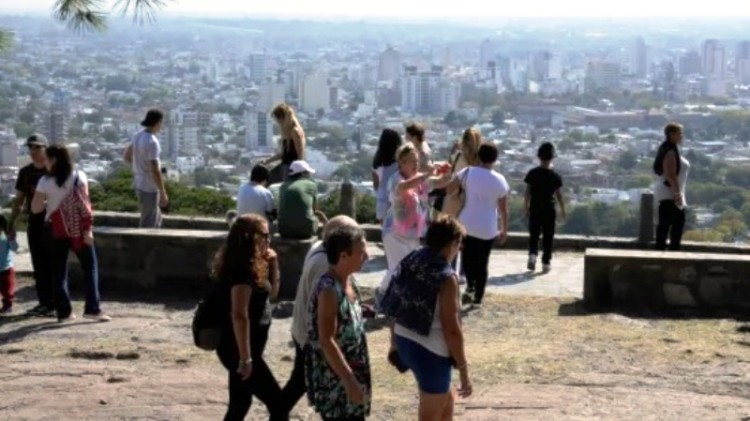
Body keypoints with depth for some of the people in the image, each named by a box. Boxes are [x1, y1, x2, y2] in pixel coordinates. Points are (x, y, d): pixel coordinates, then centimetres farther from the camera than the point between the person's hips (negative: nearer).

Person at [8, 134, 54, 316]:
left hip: (51, 221, -5)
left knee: (53, 264, -4)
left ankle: (55, 304, 0)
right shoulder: (25, 172, 11)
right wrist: (11, 222, 12)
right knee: (38, 264, 8)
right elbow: (19, 199, 16)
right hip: (34, 222, 5)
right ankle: (43, 302, 15)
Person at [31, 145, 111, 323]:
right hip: (77, 228, 0)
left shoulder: (45, 181, -6)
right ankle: (92, 308, 0)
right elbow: (84, 203, -10)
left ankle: (64, 312, 8)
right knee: (90, 267, 8)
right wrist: (88, 228, -10)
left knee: (59, 272, 8)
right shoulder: (78, 176, -4)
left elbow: (35, 208, -6)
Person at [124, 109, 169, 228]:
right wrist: (163, 193, -19)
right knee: (148, 224, 2)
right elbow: (155, 171, -26)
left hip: (140, 184, 9)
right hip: (149, 188, -9)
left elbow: (127, 157, 17)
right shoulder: (152, 142, -26)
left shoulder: (138, 136, 4)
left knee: (156, 219, 22)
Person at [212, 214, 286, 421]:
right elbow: (239, 316, -25)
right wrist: (246, 357, -25)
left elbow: (271, 293, 25)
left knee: (240, 404, 15)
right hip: (239, 349, -10)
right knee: (277, 402, -5)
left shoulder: (250, 266, 10)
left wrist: (272, 264, 10)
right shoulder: (242, 270, -19)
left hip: (240, 349, 10)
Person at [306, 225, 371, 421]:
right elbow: (326, 341, -26)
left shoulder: (348, 282, 6)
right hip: (334, 379, -9)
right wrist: (349, 381, -25)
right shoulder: (329, 290, -24)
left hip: (349, 374, 9)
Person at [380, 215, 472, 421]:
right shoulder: (446, 277, -21)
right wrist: (463, 369, -13)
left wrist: (394, 345, 22)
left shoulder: (409, 263, 2)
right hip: (431, 352, -8)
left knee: (446, 401, 26)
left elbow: (398, 309, 11)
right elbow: (451, 330, -21)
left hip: (405, 342, 8)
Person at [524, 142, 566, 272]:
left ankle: (532, 254, -8)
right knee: (548, 237, 8)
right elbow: (559, 195, -3)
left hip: (535, 209, 1)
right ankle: (546, 263, 9)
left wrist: (526, 208, 7)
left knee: (534, 235, 14)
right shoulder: (555, 176, -7)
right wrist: (563, 209, 9)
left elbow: (527, 192, -4)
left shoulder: (532, 174, -6)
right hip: (549, 210, -1)